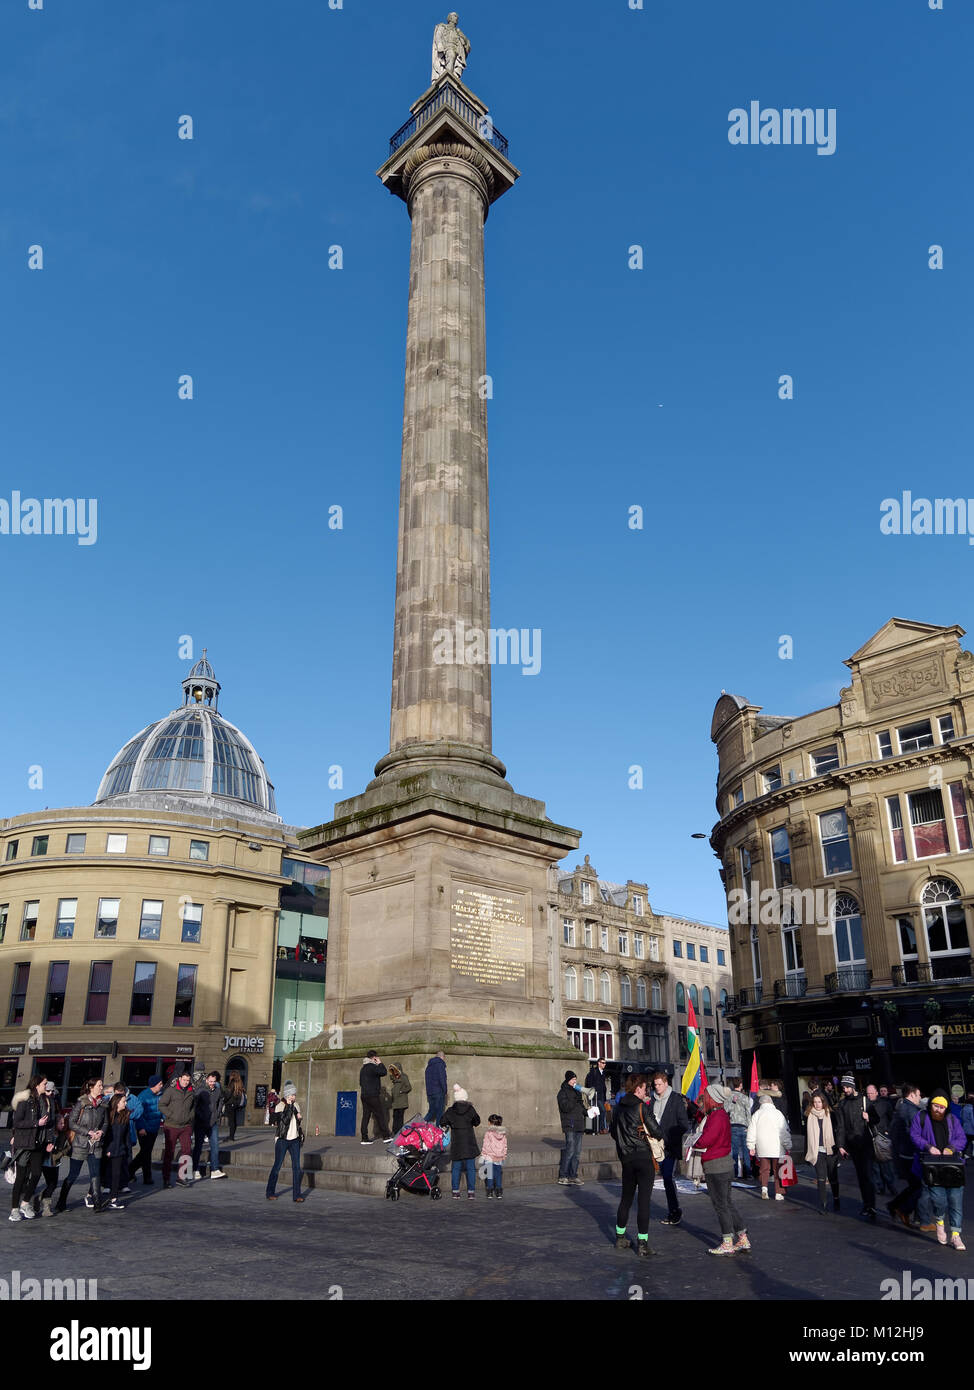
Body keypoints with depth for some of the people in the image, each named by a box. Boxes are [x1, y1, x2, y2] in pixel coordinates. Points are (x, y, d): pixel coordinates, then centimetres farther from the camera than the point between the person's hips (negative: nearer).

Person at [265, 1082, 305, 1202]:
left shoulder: (296, 1105, 10)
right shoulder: (280, 1106, -9)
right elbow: (284, 1120, -23)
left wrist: (301, 1135, 18)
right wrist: (289, 1106, -21)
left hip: (295, 1140, 5)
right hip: (282, 1140, -5)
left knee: (296, 1167, -1)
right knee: (277, 1166, 2)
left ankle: (297, 1194, 4)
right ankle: (270, 1193, 17)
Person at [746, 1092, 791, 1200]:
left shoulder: (756, 1114, 5)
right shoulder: (777, 1113, -3)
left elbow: (751, 1132, 5)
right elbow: (785, 1131, -3)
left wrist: (751, 1147, 12)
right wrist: (788, 1147, 5)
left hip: (762, 1148, 2)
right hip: (777, 1148, -2)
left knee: (764, 1169, 11)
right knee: (777, 1170, 7)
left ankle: (764, 1186, -10)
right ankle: (778, 1194, 8)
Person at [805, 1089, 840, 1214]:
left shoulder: (830, 1115, 0)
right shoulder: (809, 1116, 4)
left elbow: (836, 1132, 3)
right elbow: (806, 1135, 8)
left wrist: (838, 1148, -3)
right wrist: (806, 1153, 8)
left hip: (830, 1150, 0)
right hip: (817, 1151, 0)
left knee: (833, 1177, 10)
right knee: (821, 1178, -7)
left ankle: (836, 1200, 32)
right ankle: (822, 1205, -3)